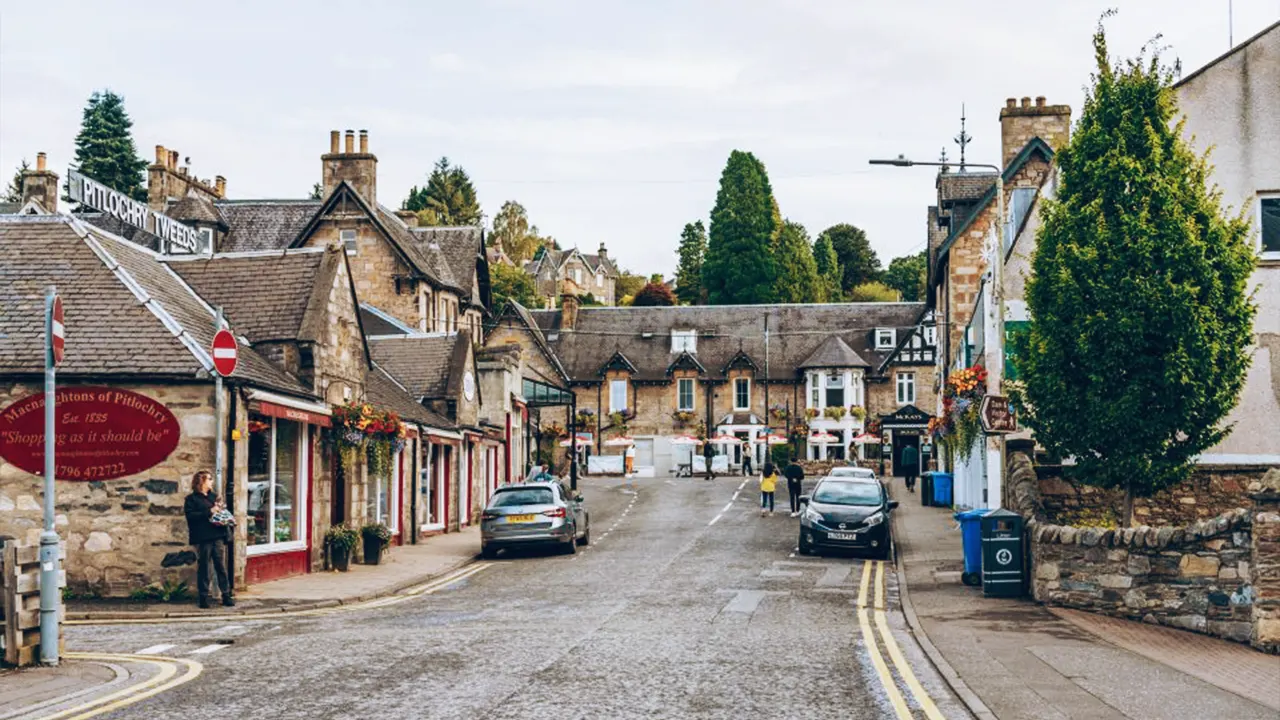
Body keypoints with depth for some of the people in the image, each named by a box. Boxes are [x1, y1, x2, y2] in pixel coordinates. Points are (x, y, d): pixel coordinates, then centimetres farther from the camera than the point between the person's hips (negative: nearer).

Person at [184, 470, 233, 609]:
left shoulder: (214, 497, 19)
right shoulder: (192, 499, 2)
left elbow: (224, 512, 25)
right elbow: (190, 515, -11)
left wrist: (222, 512, 2)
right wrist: (209, 512, -15)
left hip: (218, 536, 5)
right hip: (203, 538, -5)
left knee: (221, 566, 3)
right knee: (203, 567, 0)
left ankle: (226, 595, 5)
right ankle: (203, 597, 6)